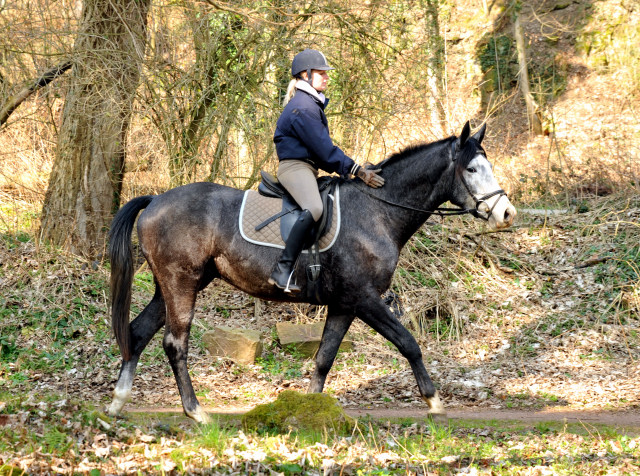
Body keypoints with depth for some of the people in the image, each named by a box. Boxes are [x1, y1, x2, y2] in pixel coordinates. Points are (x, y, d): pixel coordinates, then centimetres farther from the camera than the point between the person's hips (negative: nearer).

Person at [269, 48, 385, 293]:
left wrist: (355, 170, 15)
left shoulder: (312, 104, 20)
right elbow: (324, 150, -18)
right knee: (314, 209, -35)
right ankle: (282, 270, -40)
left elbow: (322, 148, 22)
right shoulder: (302, 107, -14)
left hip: (308, 168, 12)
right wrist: (357, 170, -16)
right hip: (294, 166, -12)